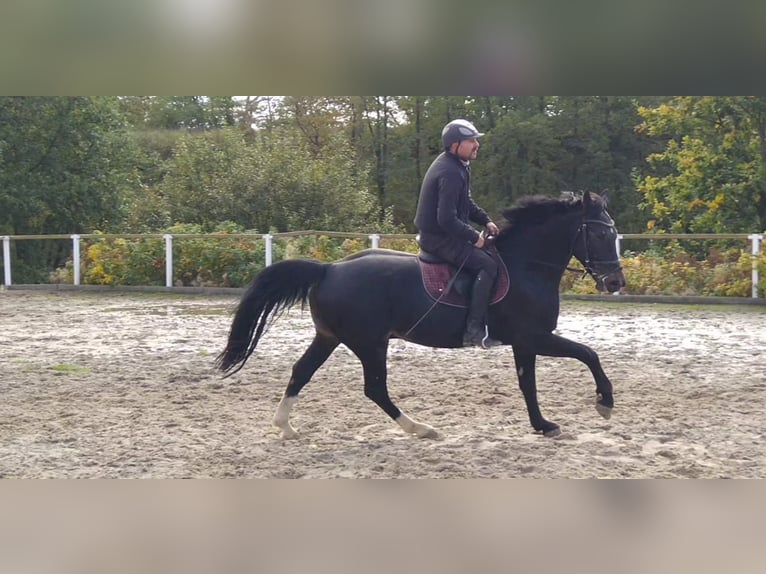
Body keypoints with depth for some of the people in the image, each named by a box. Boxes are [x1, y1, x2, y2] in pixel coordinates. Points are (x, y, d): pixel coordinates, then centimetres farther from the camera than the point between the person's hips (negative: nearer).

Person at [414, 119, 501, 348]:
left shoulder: (458, 166, 10)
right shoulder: (450, 173, -23)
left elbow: (466, 203, 22)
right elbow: (447, 219, -28)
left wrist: (485, 221, 9)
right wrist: (473, 237, -19)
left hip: (444, 232, 11)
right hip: (439, 238, -11)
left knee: (491, 251, 18)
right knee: (488, 264, -20)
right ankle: (474, 330, -23)